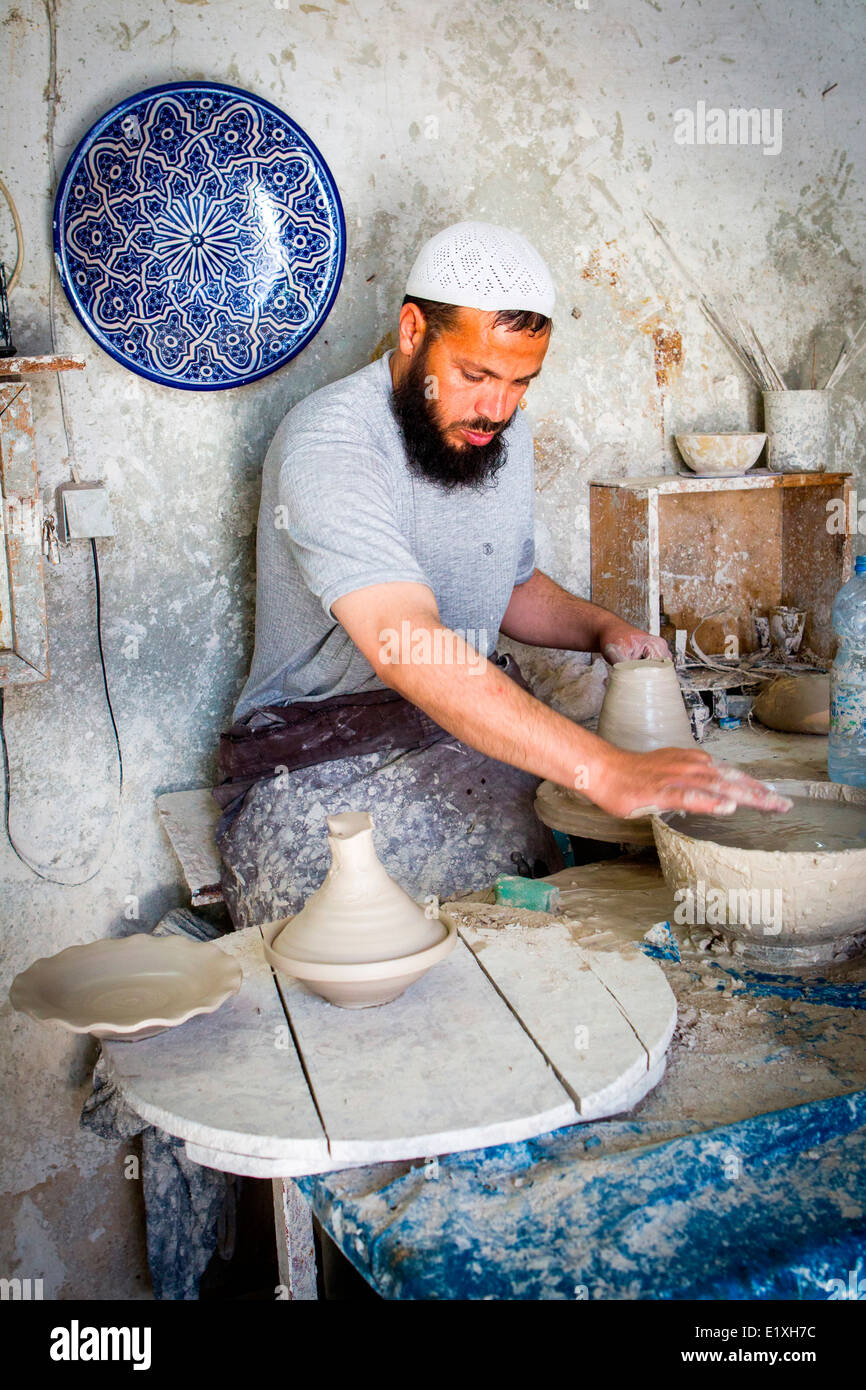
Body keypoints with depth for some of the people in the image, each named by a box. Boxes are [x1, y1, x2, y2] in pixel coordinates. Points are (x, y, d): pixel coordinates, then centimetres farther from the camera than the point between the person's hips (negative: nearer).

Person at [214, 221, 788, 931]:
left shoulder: (506, 435, 8)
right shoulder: (325, 445, -21)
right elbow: (406, 646, -37)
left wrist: (603, 629, 2)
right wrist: (606, 770, -45)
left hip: (482, 732, 8)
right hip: (325, 762, -7)